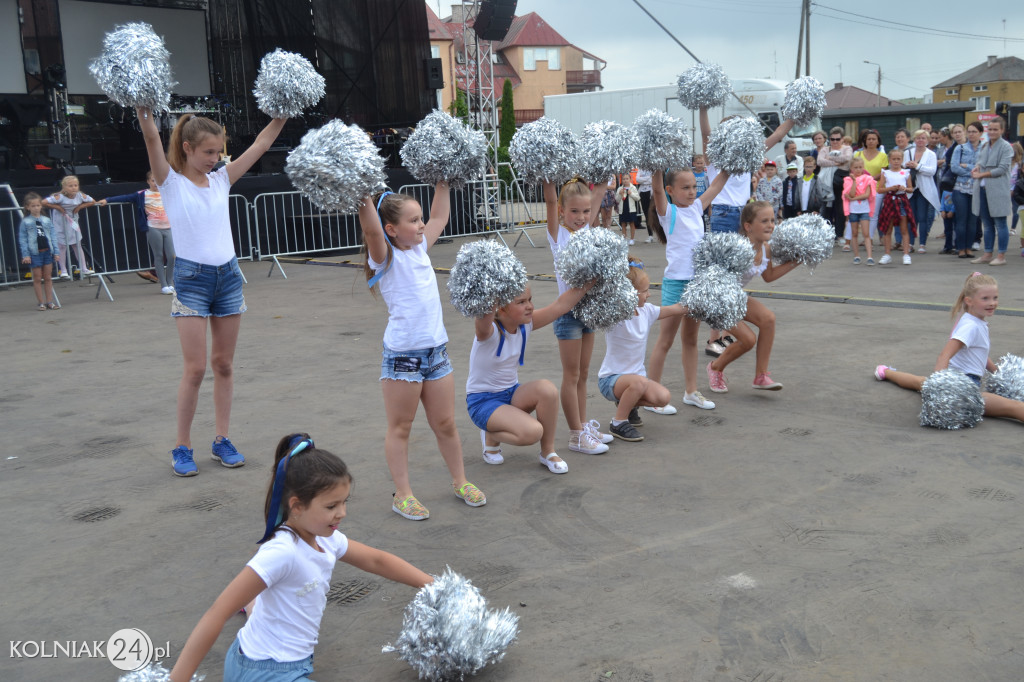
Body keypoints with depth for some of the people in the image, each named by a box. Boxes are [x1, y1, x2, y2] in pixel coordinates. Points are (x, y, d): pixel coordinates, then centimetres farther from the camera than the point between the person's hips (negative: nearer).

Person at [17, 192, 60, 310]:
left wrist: (56, 252, 2)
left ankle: (50, 301, 14)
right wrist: (25, 255, -9)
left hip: (47, 251, 2)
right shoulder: (25, 222, -1)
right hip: (34, 253, -2)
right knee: (37, 278, 3)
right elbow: (22, 239, -2)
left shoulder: (47, 220, 5)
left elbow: (53, 236, 7)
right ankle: (41, 303, 8)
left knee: (48, 277, 8)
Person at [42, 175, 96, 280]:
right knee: (62, 246, 1)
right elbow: (44, 202, -27)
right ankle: (63, 271, 9)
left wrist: (80, 206, -9)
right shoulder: (60, 197, -25)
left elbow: (92, 201, 3)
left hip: (73, 222, 5)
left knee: (78, 245, 11)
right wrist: (58, 207, -23)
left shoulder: (80, 196, -11)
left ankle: (83, 269, 18)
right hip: (60, 224, -5)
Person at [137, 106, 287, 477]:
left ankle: (222, 440, 18)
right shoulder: (172, 182, -2)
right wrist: (143, 109, -34)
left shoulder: (221, 180, 9)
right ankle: (182, 447, 9)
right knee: (195, 368, -4)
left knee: (224, 365, 9)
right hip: (191, 279, -4)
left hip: (228, 276, 5)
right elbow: (152, 140, -20)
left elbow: (260, 144, 7)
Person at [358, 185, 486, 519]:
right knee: (400, 428, 6)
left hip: (436, 350, 6)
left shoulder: (421, 248, 11)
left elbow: (440, 216, 23)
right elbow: (372, 230, -28)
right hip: (401, 354, -6)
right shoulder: (386, 257, -8)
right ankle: (402, 494, 15)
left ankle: (460, 481, 30)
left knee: (445, 423, 16)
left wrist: (442, 184, 24)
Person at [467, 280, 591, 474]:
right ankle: (491, 436, 4)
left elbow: (560, 305, -10)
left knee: (546, 388, -27)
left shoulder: (525, 325, -4)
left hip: (512, 393, 6)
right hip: (482, 400, -6)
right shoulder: (489, 331, -23)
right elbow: (484, 319, -48)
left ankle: (548, 452, -8)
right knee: (532, 432, -30)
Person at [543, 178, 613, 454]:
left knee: (583, 374, 15)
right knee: (572, 375, 2)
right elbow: (550, 201, -24)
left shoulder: (586, 229, 6)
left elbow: (599, 193, 5)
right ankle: (576, 436, 9)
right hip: (568, 310, -6)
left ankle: (584, 427, 25)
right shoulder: (558, 233, -9)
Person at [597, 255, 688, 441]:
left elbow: (675, 309, 11)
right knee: (639, 382, -36)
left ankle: (629, 404, 14)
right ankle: (618, 423, -12)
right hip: (610, 378, -7)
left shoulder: (646, 311, 0)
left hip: (636, 375, 7)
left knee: (663, 398, -18)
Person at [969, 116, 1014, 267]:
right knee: (987, 224, 12)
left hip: (998, 190, -6)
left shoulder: (1006, 147, -7)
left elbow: (1002, 169, -13)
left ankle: (1001, 256, 3)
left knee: (1000, 223, -2)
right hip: (983, 189, 6)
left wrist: (981, 174, -12)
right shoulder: (983, 145, 13)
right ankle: (988, 254, 19)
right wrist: (977, 167, -4)